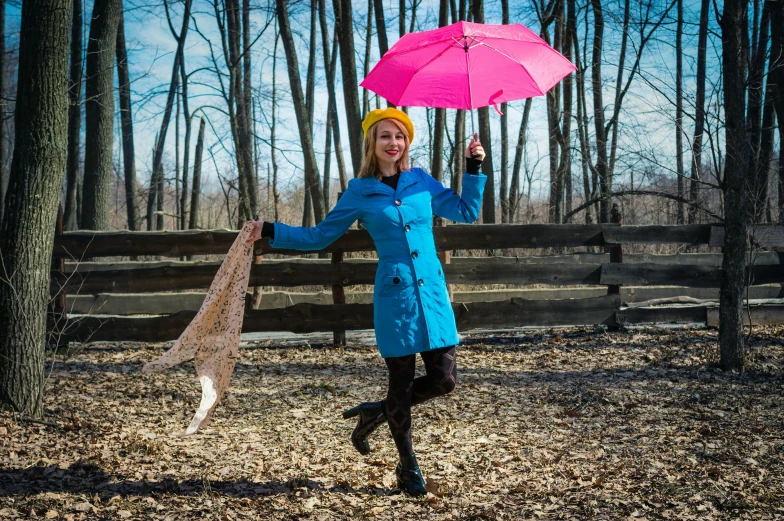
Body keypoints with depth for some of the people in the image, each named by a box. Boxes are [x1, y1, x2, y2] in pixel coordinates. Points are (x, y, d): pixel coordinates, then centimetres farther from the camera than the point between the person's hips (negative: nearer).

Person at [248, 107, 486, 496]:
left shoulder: (422, 182, 8)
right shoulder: (360, 193, 2)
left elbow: (467, 212, 14)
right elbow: (320, 236, 9)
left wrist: (474, 168, 5)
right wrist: (271, 232, 1)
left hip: (433, 292, 3)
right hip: (394, 296, -3)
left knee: (444, 380, 0)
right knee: (401, 383, 4)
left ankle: (374, 414, 25)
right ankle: (408, 467, 24)